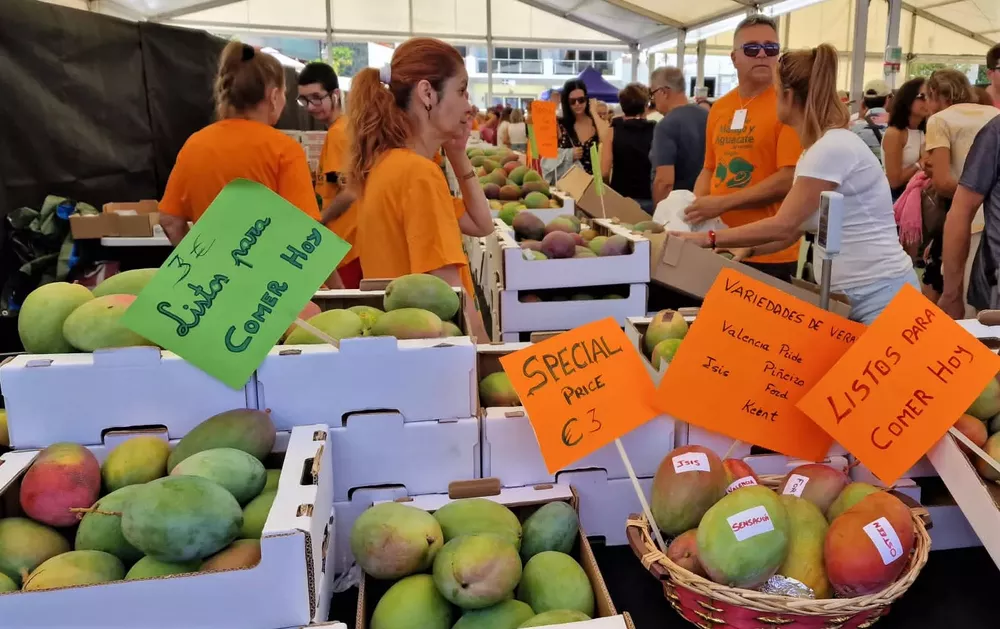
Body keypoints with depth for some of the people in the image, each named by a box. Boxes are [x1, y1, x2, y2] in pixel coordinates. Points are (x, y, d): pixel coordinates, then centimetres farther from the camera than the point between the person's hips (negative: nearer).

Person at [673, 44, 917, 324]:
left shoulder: (832, 148, -19)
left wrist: (708, 238, -16)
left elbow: (784, 225, -22)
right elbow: (794, 228, 13)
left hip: (879, 295, -9)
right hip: (848, 295, 9)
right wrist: (747, 249, 0)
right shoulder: (820, 148, 12)